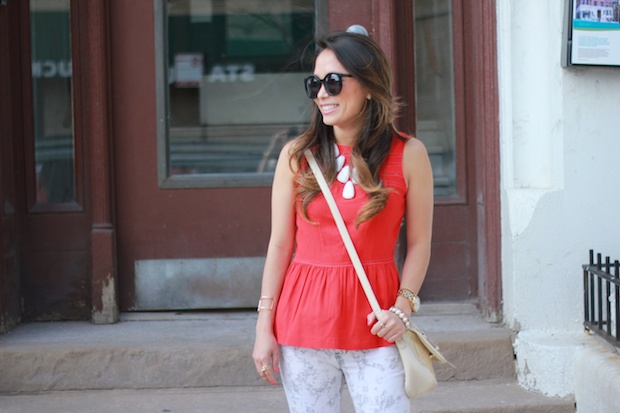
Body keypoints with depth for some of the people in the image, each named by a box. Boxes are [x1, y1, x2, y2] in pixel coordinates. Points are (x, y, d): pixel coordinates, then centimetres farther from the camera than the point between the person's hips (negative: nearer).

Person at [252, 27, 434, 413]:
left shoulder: (408, 155, -1)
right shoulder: (297, 156, 3)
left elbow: (419, 243, 3)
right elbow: (280, 244, 5)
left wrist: (403, 307, -11)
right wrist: (264, 326, 3)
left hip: (374, 326, -1)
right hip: (304, 319, 1)